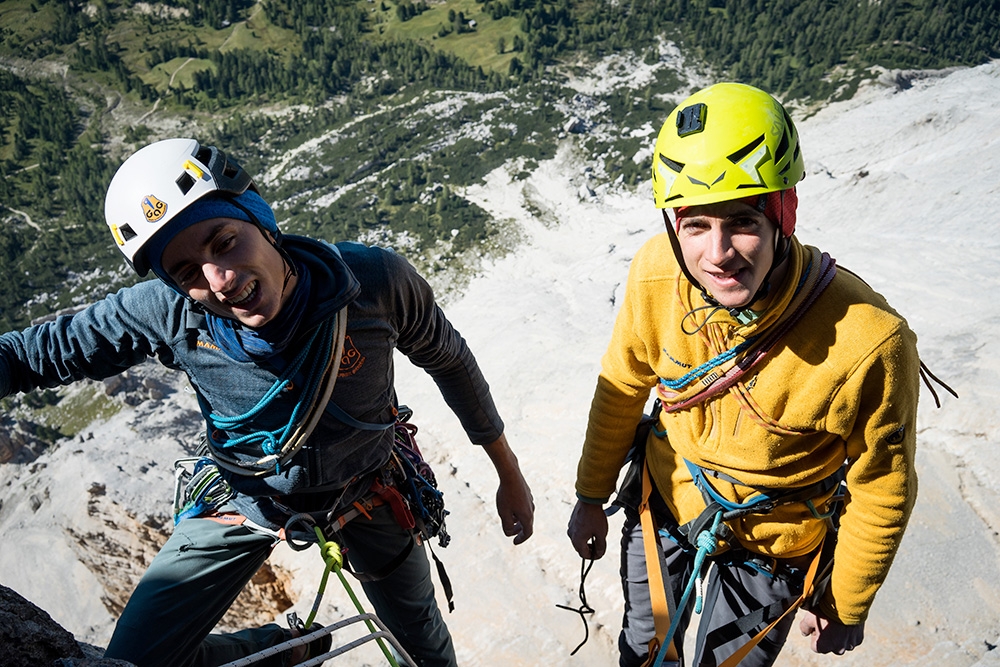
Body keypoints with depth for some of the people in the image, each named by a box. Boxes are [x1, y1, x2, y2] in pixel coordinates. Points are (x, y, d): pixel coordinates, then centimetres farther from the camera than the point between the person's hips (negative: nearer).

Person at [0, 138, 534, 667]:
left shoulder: (375, 279, -30)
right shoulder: (166, 312, -28)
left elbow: (449, 360, -13)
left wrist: (509, 474, -4)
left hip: (363, 490, 0)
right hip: (244, 497, 1)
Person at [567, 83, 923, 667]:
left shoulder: (868, 343, -33)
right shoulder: (656, 274, -25)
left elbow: (881, 492, -15)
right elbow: (622, 389, -6)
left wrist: (845, 606, -1)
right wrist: (591, 496, 6)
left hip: (770, 547, -2)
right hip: (662, 503, 3)